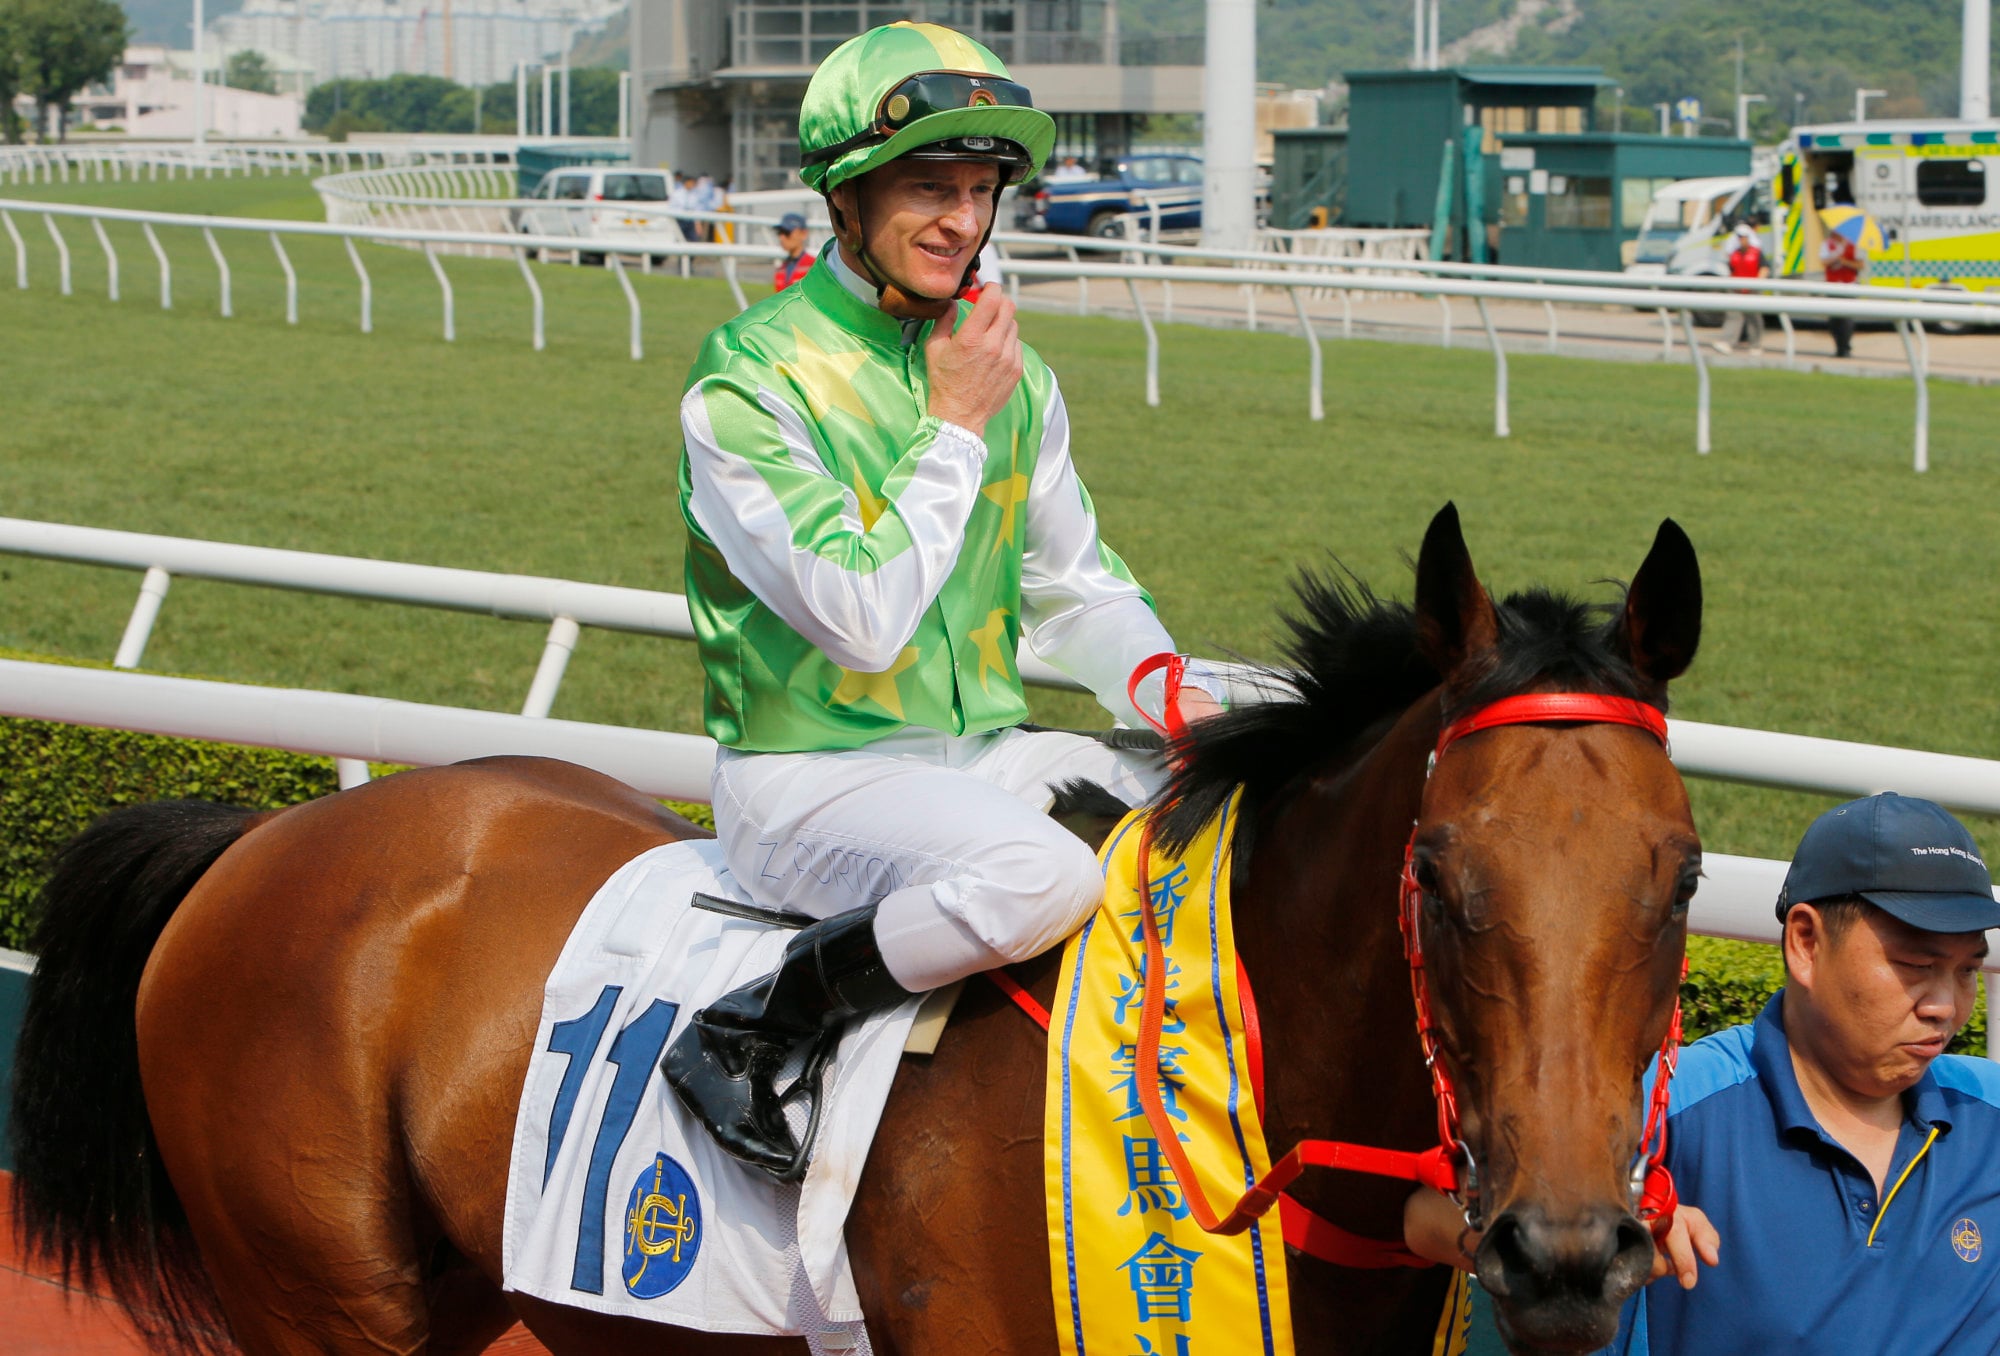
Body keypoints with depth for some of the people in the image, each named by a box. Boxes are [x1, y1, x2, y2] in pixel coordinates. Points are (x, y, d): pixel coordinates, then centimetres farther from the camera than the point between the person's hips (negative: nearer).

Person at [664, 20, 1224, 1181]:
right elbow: (864, 622, -20)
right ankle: (746, 1040, -20)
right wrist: (957, 429, -14)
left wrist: (1173, 690, -3)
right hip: (808, 772, -7)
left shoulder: (1014, 374, 9)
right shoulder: (749, 381, -13)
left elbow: (1077, 592, 17)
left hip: (985, 749, 7)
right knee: (1038, 872, -36)